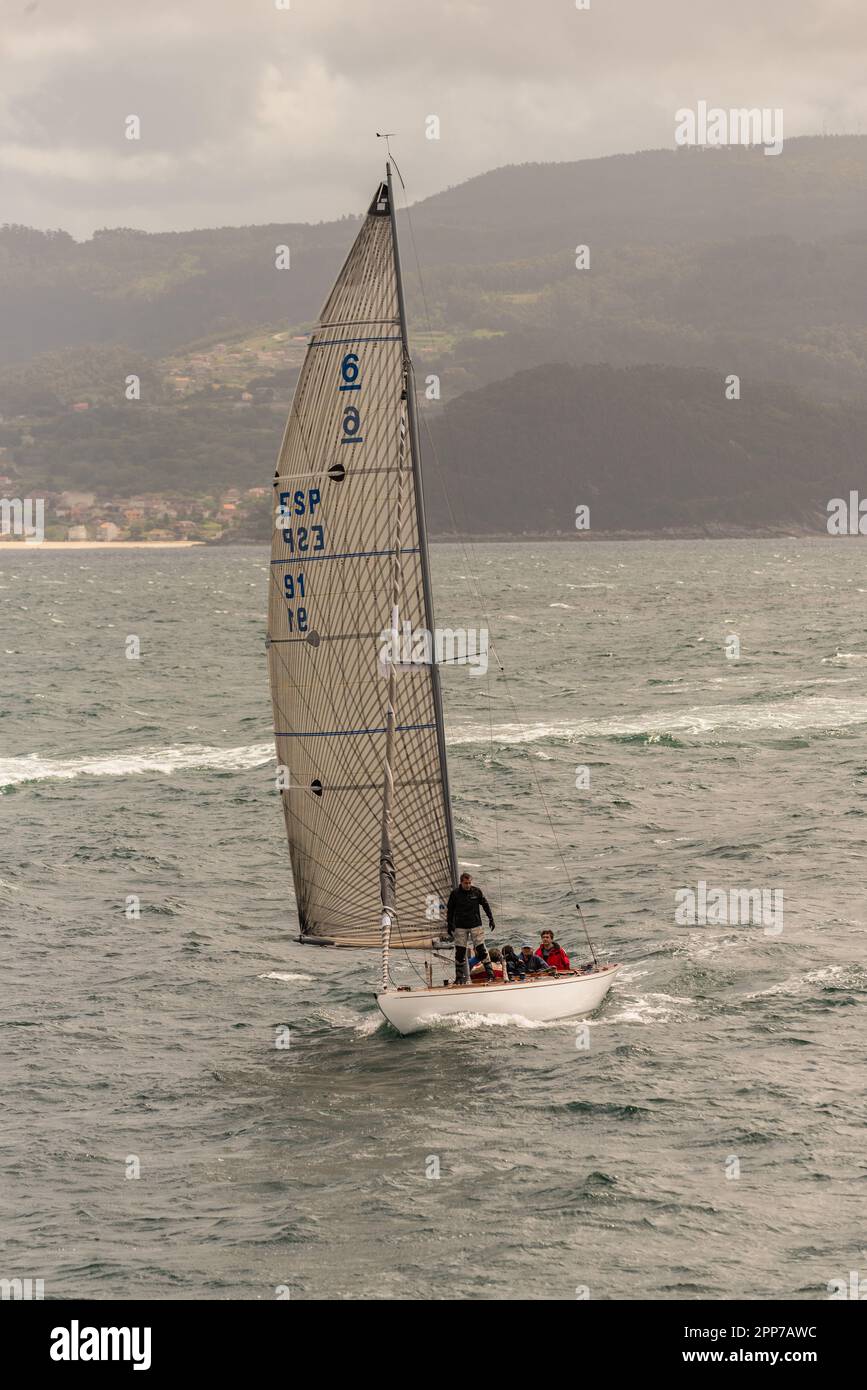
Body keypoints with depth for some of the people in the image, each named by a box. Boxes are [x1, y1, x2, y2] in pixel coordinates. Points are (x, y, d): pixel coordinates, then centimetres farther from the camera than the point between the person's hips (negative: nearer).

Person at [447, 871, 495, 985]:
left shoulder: (477, 892, -1)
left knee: (481, 949, -6)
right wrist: (449, 925, 5)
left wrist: (491, 919, 4)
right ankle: (460, 977, 9)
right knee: (460, 952, 0)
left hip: (476, 925, 0)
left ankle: (490, 973, -2)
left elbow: (486, 905, 9)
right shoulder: (455, 893, -1)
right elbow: (450, 910, 7)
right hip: (460, 927, 0)